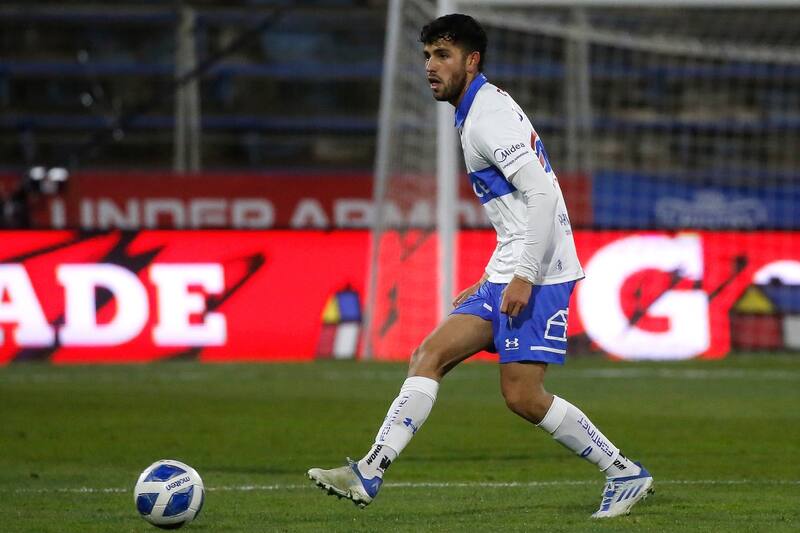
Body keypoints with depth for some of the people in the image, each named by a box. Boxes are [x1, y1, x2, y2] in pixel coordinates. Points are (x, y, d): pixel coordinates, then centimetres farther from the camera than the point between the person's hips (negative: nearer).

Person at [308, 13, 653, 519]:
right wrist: (490, 282, 25)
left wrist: (524, 277, -24)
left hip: (539, 277, -10)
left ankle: (625, 474, 4)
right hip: (509, 276, 10)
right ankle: (370, 474, -7)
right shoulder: (476, 114, 19)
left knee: (523, 397, -10)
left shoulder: (490, 115, -13)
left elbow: (542, 193, -23)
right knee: (430, 355, -1)